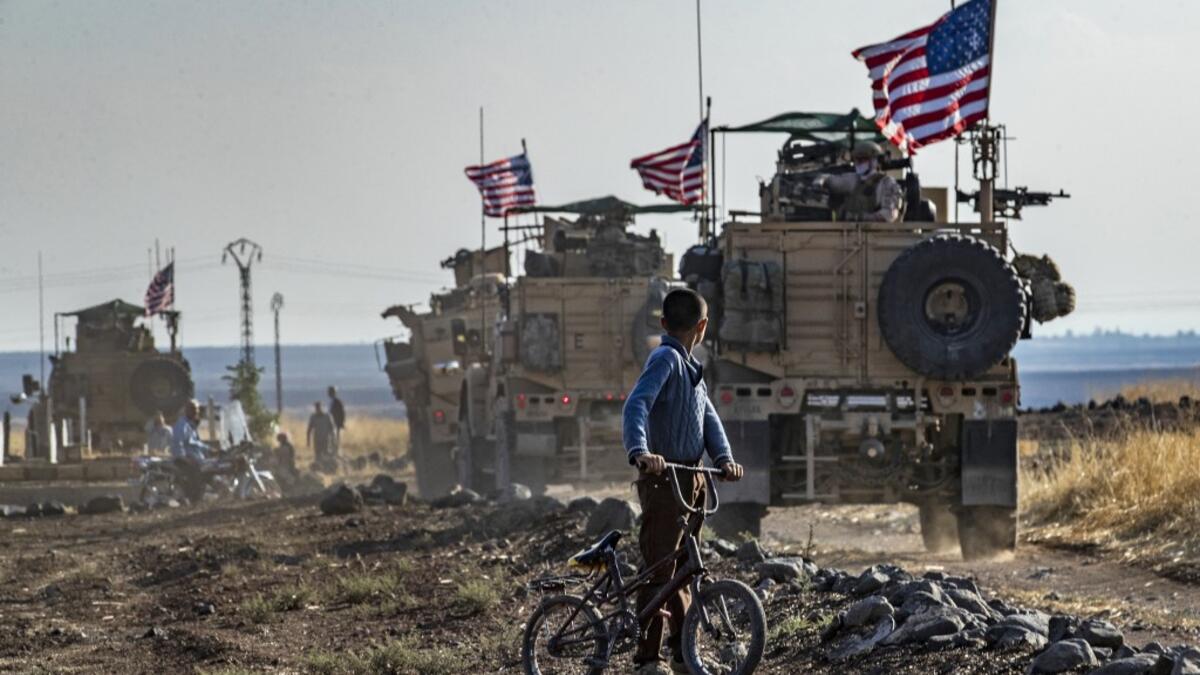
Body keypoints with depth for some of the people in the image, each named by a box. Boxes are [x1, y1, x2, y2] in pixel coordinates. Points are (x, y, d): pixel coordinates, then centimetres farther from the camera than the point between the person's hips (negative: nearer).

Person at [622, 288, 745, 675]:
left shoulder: (690, 368, 16)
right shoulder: (666, 359, -13)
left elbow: (709, 418, 9)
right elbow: (637, 405, -28)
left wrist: (724, 458, -8)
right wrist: (640, 452, -44)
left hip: (690, 480, 9)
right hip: (664, 480, -9)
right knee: (659, 570, -7)